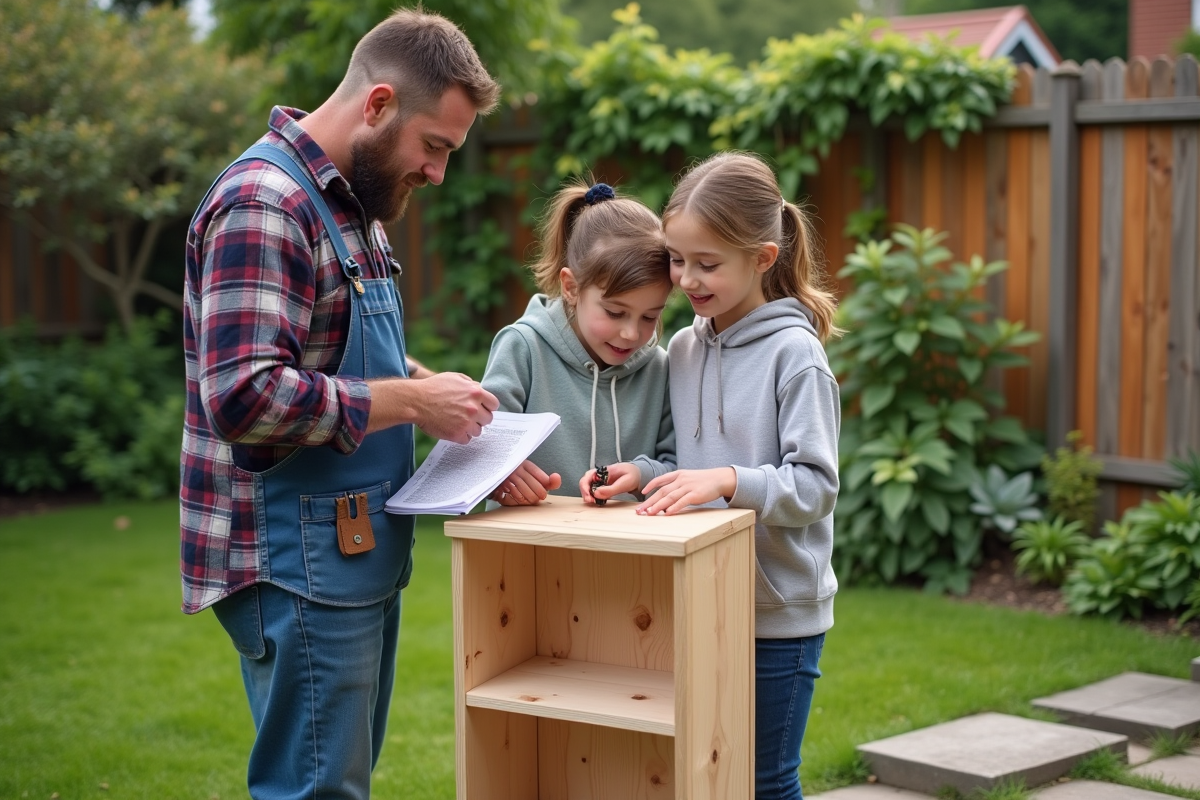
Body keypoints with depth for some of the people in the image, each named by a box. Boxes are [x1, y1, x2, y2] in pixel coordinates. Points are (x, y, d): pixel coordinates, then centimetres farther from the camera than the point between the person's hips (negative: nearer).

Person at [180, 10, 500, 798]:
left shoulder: (351, 200, 13)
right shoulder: (263, 205, -19)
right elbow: (242, 396, -27)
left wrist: (425, 383, 6)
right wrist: (409, 401, -20)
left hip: (362, 549, 10)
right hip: (299, 562, -10)